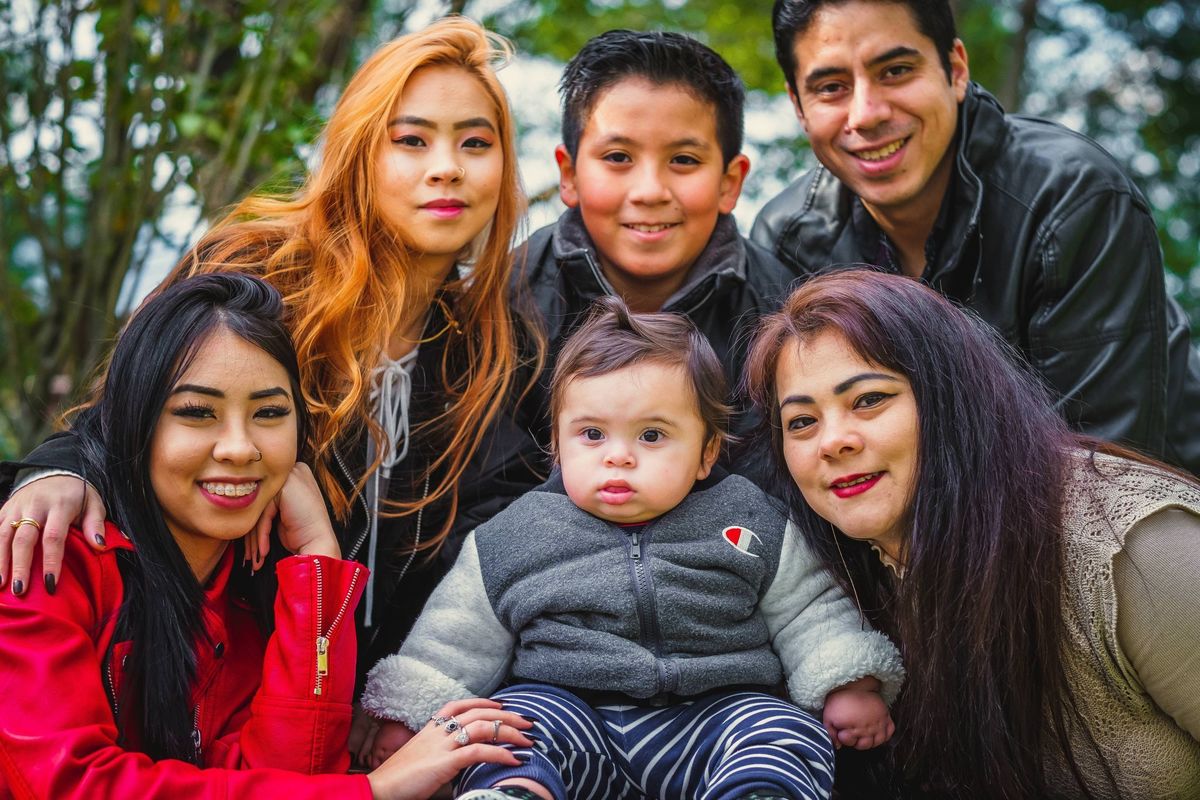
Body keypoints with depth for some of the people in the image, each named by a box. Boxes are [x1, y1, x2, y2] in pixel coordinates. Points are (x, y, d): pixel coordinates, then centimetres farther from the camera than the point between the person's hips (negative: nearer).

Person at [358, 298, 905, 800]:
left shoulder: (754, 523, 8)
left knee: (786, 734, -25)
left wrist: (850, 683, 3)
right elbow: (456, 641, 14)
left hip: (714, 717, 0)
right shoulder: (515, 537, 8)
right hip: (569, 711, 0)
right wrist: (409, 713, 6)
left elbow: (811, 609, 16)